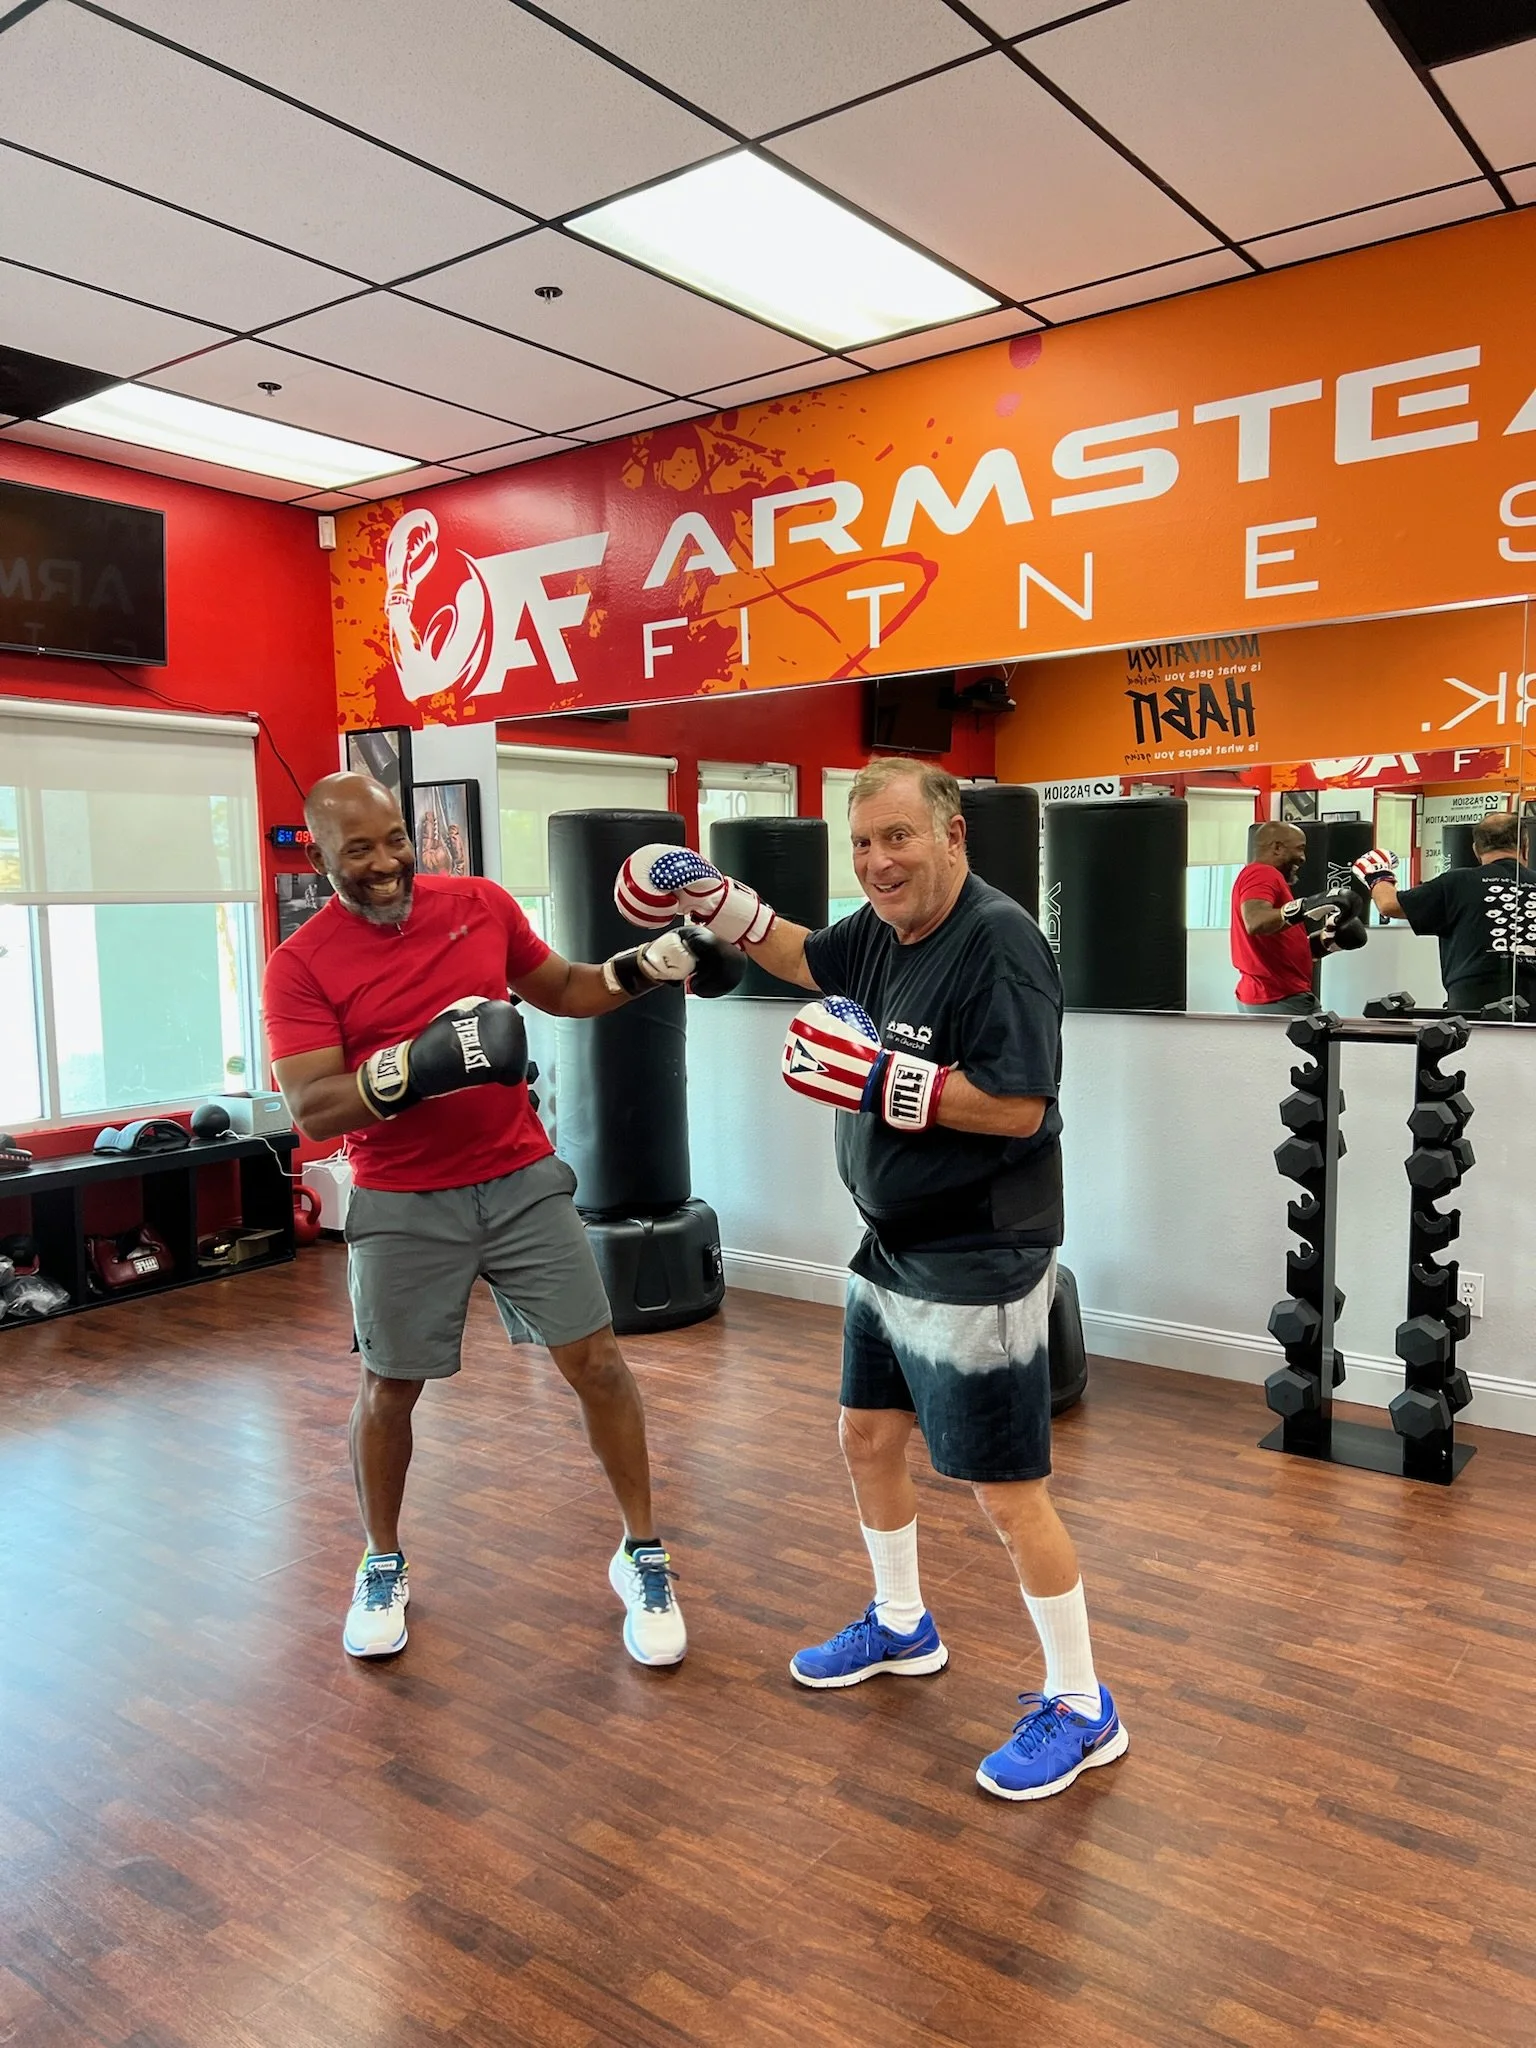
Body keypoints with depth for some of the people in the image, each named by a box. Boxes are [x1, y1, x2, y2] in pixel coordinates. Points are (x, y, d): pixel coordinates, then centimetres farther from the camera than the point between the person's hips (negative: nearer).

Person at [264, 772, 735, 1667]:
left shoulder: (482, 904, 0)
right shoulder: (300, 965, -9)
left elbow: (563, 991, 15)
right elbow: (313, 1110, -18)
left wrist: (653, 964, -1)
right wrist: (419, 1064, -33)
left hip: (525, 1182, 2)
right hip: (403, 1207, -2)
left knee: (597, 1361, 2)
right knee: (390, 1388, 13)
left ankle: (644, 1557, 20)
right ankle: (384, 1567, 38)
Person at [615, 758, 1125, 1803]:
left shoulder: (1001, 941, -21)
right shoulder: (884, 931, 4)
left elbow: (1018, 1106, -26)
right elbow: (806, 956, 25)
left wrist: (877, 1075, -28)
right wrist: (713, 897, 16)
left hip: (977, 1265, -9)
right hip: (893, 1249, 9)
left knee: (1008, 1490, -1)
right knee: (870, 1437, 21)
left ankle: (1082, 1710, 20)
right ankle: (901, 1628, 45)